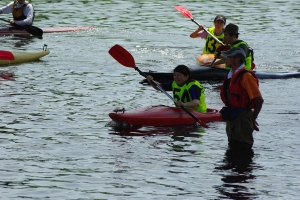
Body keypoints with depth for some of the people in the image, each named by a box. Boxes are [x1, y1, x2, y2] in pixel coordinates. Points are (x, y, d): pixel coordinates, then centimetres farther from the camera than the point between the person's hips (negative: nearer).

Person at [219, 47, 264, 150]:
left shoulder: (246, 76, -18)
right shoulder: (231, 75, 11)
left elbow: (259, 100, -18)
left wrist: (253, 119, -9)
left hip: (242, 118, -9)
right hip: (231, 117, 9)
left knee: (243, 148, -6)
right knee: (233, 147, 16)